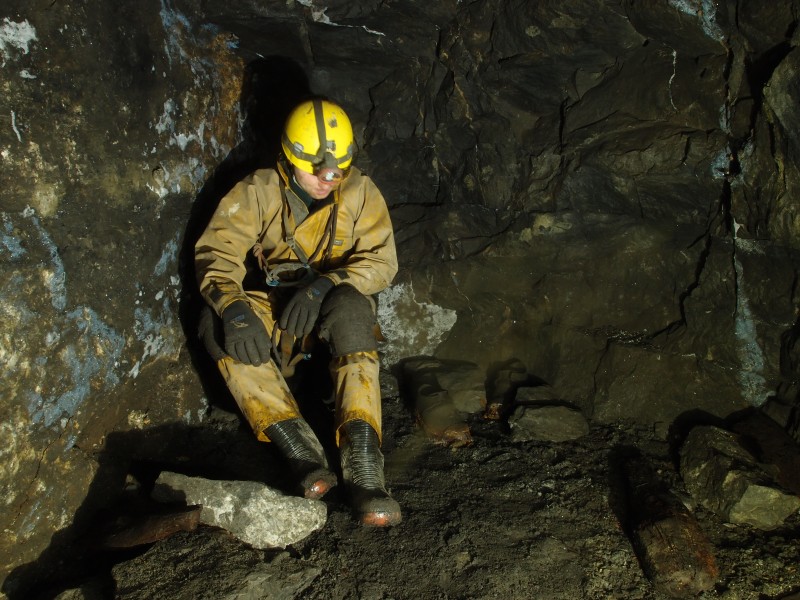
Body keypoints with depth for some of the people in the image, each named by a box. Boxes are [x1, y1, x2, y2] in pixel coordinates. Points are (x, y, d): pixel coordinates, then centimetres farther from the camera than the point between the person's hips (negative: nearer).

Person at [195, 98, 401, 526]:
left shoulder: (360, 193, -4)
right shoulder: (258, 192, -6)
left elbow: (381, 261, -13)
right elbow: (215, 250, -17)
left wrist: (323, 286, -32)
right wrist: (234, 308, -38)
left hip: (334, 304, -1)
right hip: (275, 307, 2)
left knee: (350, 308, -37)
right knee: (216, 322, -29)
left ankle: (362, 460, -43)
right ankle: (298, 447, -37)